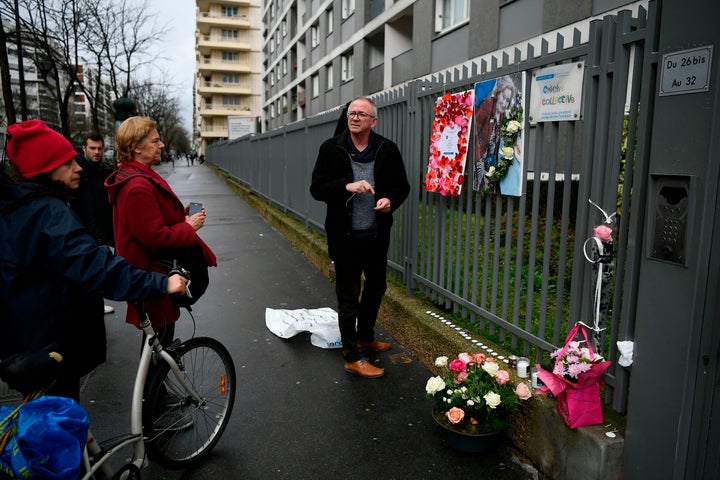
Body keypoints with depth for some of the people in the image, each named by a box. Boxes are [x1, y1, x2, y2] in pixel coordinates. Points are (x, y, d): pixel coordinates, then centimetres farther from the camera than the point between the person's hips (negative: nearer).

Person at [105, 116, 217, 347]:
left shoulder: (140, 177, 9)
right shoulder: (138, 186, -26)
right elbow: (156, 238, -28)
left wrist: (182, 214, 2)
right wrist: (189, 227, -15)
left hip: (156, 273, 11)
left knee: (156, 343, 26)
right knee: (161, 342, 5)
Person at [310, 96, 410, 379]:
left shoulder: (387, 150, 0)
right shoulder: (331, 149, -5)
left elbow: (402, 185, 6)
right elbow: (317, 188, -7)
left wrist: (390, 199, -16)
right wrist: (347, 186, -23)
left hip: (377, 234, 4)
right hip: (345, 235, -4)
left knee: (376, 287, 20)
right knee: (348, 296, 4)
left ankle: (365, 337, 43)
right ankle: (352, 358, 16)